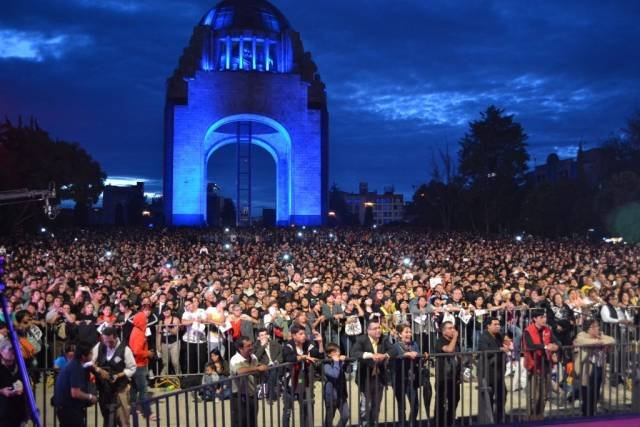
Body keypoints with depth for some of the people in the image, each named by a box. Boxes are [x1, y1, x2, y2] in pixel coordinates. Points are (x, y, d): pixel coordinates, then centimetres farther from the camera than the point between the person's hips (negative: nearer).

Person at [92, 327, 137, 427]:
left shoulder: (125, 349, -13)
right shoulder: (99, 346, -1)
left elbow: (132, 369, -8)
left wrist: (118, 375, -21)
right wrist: (99, 370, -17)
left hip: (120, 388, -4)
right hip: (103, 388, 4)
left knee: (122, 419, -3)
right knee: (107, 417, 16)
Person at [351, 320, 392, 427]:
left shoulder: (384, 340, 6)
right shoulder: (361, 340, -9)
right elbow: (354, 353, -24)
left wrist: (385, 355, -25)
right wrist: (370, 355, -35)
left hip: (379, 377, 5)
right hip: (366, 377, -5)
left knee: (376, 405, 13)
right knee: (366, 405, -6)